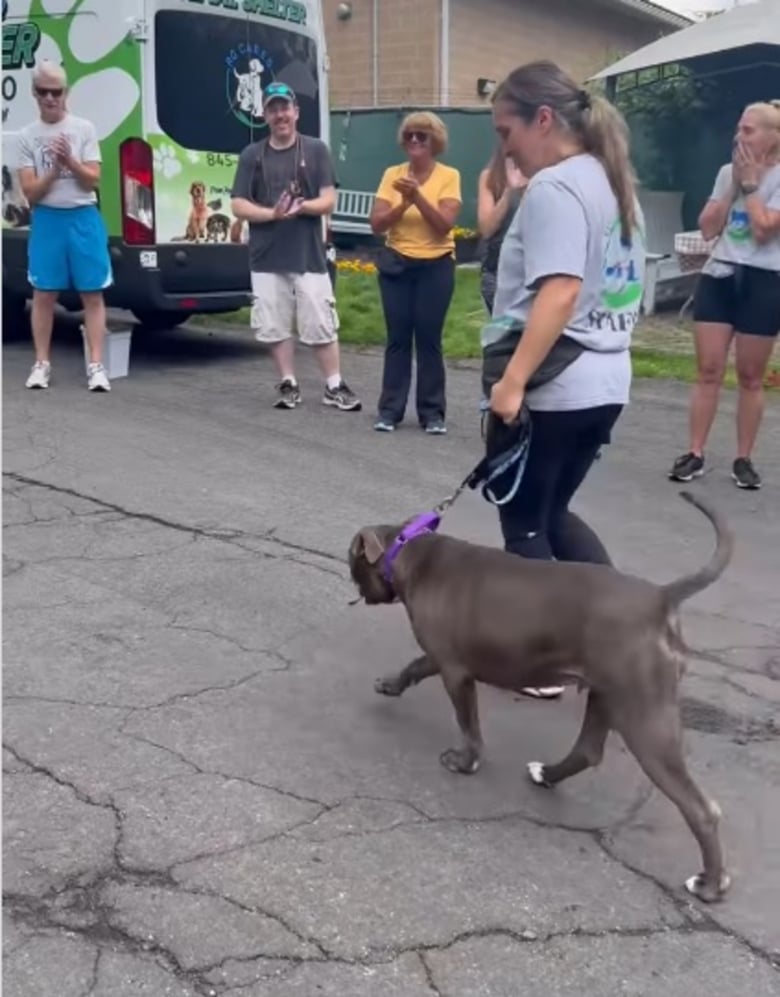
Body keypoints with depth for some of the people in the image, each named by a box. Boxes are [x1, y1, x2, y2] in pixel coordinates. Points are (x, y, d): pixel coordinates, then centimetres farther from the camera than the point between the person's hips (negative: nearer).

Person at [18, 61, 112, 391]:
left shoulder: (84, 129, 2)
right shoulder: (26, 136, 3)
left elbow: (92, 180, -2)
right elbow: (30, 192, -2)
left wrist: (69, 160, -17)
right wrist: (55, 168, -15)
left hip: (83, 218, -1)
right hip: (46, 220, 1)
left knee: (92, 292, -2)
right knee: (44, 293, 4)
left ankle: (96, 365, 1)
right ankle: (42, 363, 13)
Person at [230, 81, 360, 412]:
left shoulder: (316, 150, 3)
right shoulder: (252, 155, 6)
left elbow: (328, 200, -1)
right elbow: (238, 205, 1)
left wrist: (301, 207, -21)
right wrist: (272, 213, -16)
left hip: (309, 255, -2)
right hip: (267, 258, 2)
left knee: (322, 326, -1)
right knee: (275, 327, 6)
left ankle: (334, 386, 9)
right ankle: (288, 384, 19)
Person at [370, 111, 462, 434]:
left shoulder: (449, 176, -4)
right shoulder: (392, 174, 3)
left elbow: (445, 224, -14)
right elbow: (377, 224, -4)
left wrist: (418, 196, -23)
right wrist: (404, 203, -18)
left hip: (436, 266, -2)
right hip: (396, 265, 2)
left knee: (429, 338, 0)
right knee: (398, 338, 3)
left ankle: (433, 412, 8)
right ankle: (390, 409, 9)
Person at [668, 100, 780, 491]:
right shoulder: (727, 172, 9)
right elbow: (708, 228, 4)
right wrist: (734, 184, -2)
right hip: (718, 276, 4)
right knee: (708, 370, 1)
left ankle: (744, 460, 12)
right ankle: (695, 454, 5)